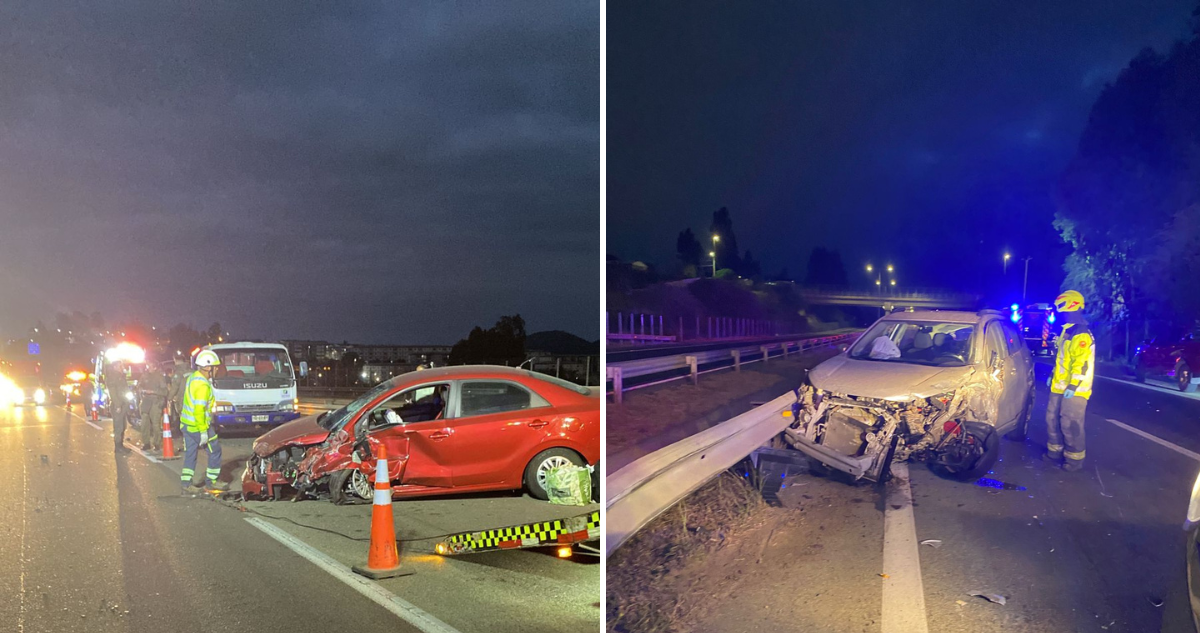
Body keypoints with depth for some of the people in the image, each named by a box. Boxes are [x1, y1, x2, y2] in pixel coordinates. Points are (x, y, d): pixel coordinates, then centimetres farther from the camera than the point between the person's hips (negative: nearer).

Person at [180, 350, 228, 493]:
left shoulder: (192, 378, 8)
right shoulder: (203, 385, -22)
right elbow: (199, 409, -25)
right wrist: (203, 431, -22)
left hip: (186, 423, 9)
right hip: (198, 425, -9)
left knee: (190, 454, 13)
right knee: (215, 451, 5)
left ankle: (186, 483, 12)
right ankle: (211, 481, 13)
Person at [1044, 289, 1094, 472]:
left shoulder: (1081, 335, -19)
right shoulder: (1066, 331, 14)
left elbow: (1082, 363, -24)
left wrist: (1073, 386, -27)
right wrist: (1053, 376, 27)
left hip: (1073, 389, -10)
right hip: (1060, 386, 10)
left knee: (1070, 425, -6)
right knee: (1053, 420, 16)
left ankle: (1074, 458, 3)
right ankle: (1055, 452, 27)